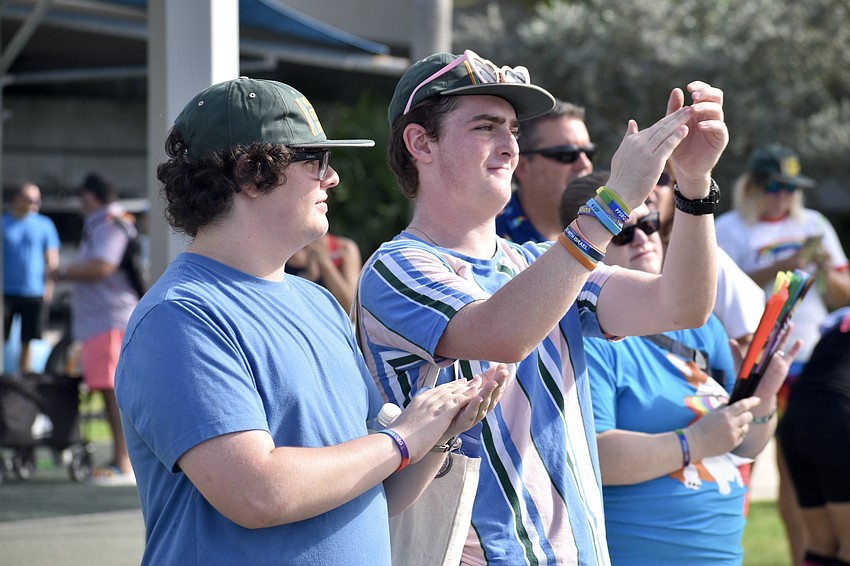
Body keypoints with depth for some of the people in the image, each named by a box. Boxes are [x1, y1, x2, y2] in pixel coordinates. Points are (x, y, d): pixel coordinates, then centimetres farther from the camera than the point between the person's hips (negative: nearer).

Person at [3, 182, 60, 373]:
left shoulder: (44, 225, 6)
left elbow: (52, 259, 8)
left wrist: (49, 285, -5)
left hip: (34, 293, 1)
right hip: (6, 292, -1)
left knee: (26, 342, 6)